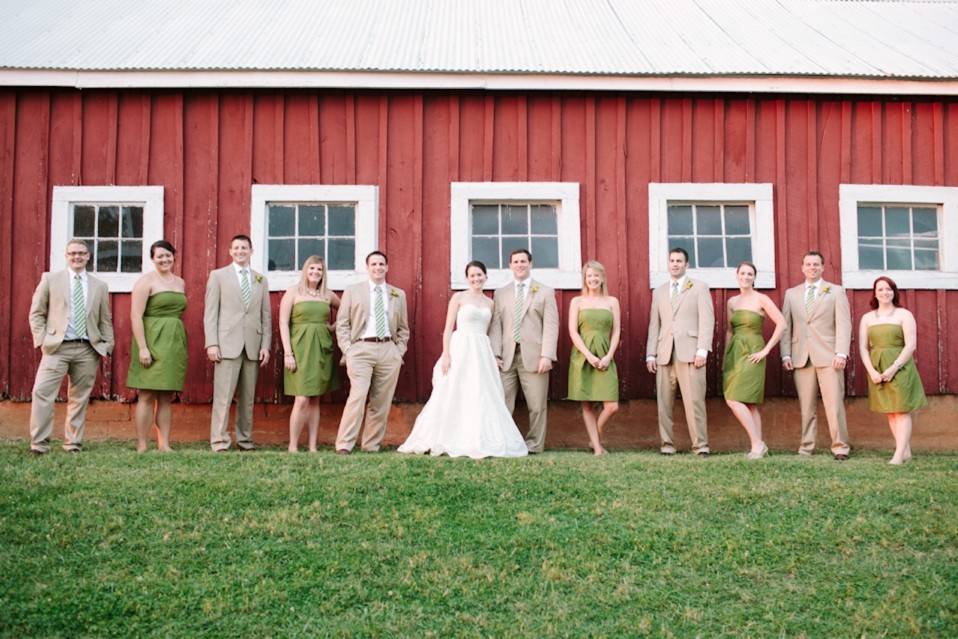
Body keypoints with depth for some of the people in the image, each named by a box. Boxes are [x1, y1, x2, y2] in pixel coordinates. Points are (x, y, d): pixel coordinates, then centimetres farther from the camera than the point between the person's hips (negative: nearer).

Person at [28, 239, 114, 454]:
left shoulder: (100, 286, 13)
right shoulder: (50, 279, 7)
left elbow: (105, 320, 14)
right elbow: (36, 313, 7)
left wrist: (107, 346, 6)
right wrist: (41, 340, -4)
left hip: (88, 350, 2)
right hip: (57, 347, -2)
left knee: (80, 398, 5)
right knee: (42, 392, -11)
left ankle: (73, 444, 14)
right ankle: (39, 443, -4)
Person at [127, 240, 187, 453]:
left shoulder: (180, 283, 15)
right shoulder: (146, 281, -4)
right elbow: (136, 316, -11)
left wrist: (180, 345, 10)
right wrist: (142, 347, -18)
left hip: (175, 343, 6)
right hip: (152, 341, -6)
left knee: (166, 397, 7)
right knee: (147, 396, -5)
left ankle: (164, 445, 9)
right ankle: (141, 447, -1)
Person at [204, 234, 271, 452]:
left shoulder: (261, 280, 16)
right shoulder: (218, 276, 8)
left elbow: (266, 316, 13)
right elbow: (210, 312, 2)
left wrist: (266, 345, 3)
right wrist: (211, 343, -8)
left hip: (253, 346, 3)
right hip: (227, 344, -3)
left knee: (248, 397, 5)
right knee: (223, 395, -6)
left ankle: (245, 440, 11)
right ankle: (219, 441, -3)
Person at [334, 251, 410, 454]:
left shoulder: (398, 295, 16)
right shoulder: (352, 292, 10)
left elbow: (403, 328, 19)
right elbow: (341, 324, 6)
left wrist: (399, 351, 7)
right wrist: (347, 349, -4)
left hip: (389, 351, 3)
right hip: (361, 349, -3)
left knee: (381, 402, 3)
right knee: (358, 395, -16)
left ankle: (371, 446, 11)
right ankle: (344, 445, -13)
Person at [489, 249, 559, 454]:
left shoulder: (545, 292, 9)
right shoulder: (500, 294, 16)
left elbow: (551, 325, 1)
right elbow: (495, 326, 9)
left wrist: (547, 355, -9)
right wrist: (495, 354, -3)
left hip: (533, 356, -2)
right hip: (507, 357, 2)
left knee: (537, 405, -1)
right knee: (502, 404, -2)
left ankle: (534, 445, 10)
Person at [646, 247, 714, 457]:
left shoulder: (699, 288, 10)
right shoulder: (659, 292, 21)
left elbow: (707, 320, 1)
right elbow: (654, 325, 17)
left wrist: (702, 350, -10)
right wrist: (650, 354, 7)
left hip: (690, 352, -4)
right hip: (665, 354, 4)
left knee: (694, 401, -9)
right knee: (664, 402, 0)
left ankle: (700, 445, -6)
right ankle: (667, 445, 5)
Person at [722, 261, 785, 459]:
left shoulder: (761, 299, -6)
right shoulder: (732, 302, 12)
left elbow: (781, 324, -10)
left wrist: (766, 350, -12)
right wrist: (725, 359, 14)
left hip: (752, 354, -6)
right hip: (734, 353, 6)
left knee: (734, 400, -16)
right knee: (749, 403, 7)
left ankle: (757, 443, -7)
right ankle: (758, 446, 12)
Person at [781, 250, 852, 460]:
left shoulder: (836, 292, 10)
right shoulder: (791, 294, 16)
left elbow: (843, 324, 1)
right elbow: (786, 326, 12)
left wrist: (841, 353, -10)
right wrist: (786, 354, 2)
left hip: (828, 356, -2)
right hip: (801, 357, 2)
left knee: (834, 403, -6)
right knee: (806, 406, 1)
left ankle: (840, 446, -1)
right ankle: (807, 446, 6)